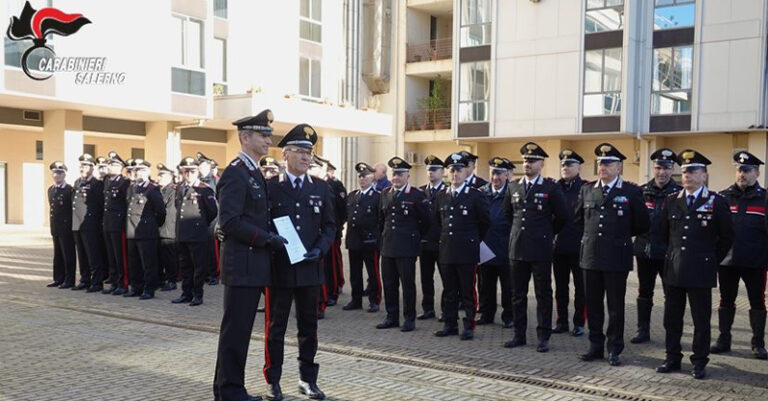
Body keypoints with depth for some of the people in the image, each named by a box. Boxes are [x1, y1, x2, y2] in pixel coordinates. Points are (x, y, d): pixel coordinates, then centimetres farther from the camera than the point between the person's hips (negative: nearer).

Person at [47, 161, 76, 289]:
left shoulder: (69, 190, -10)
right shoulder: (51, 190, 14)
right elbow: (52, 208, 18)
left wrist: (71, 226, -13)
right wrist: (53, 226, 13)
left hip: (66, 227, -7)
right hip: (56, 228, 7)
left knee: (68, 254, -1)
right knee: (57, 254, 14)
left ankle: (69, 280, 5)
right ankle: (58, 278, 22)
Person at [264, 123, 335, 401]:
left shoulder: (321, 188, 8)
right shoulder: (269, 187, 0)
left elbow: (329, 225, 9)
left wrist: (320, 248, -6)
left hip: (310, 268, 3)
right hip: (279, 268, -2)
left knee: (308, 326, 10)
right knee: (276, 326, 7)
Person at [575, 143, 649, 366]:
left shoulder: (631, 192, -2)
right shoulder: (587, 190, 9)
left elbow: (642, 225, 4)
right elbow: (578, 219, 22)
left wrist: (621, 235, 12)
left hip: (617, 258, -3)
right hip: (590, 256, 4)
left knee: (615, 306, 4)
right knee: (593, 304, 9)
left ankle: (614, 350, 15)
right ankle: (596, 346, 19)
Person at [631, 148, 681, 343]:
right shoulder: (641, 191, 4)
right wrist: (640, 231, -5)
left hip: (669, 252, -3)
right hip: (644, 250, 3)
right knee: (644, 292, 12)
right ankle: (643, 330, 23)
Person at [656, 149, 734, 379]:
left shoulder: (716, 202, -3)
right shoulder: (671, 201, 7)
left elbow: (727, 237, 3)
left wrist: (712, 260, 5)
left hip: (700, 272, -3)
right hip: (673, 270, 4)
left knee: (701, 320, 4)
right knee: (672, 319, 9)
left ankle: (700, 363, 15)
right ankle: (672, 359, 21)